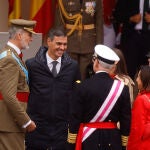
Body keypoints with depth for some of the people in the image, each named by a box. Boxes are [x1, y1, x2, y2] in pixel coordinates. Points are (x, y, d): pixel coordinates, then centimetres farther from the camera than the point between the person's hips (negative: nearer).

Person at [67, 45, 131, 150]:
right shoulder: (122, 88, -1)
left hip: (88, 141, -2)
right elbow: (126, 121, 2)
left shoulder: (83, 87, -7)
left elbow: (75, 119, -5)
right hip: (113, 140, 2)